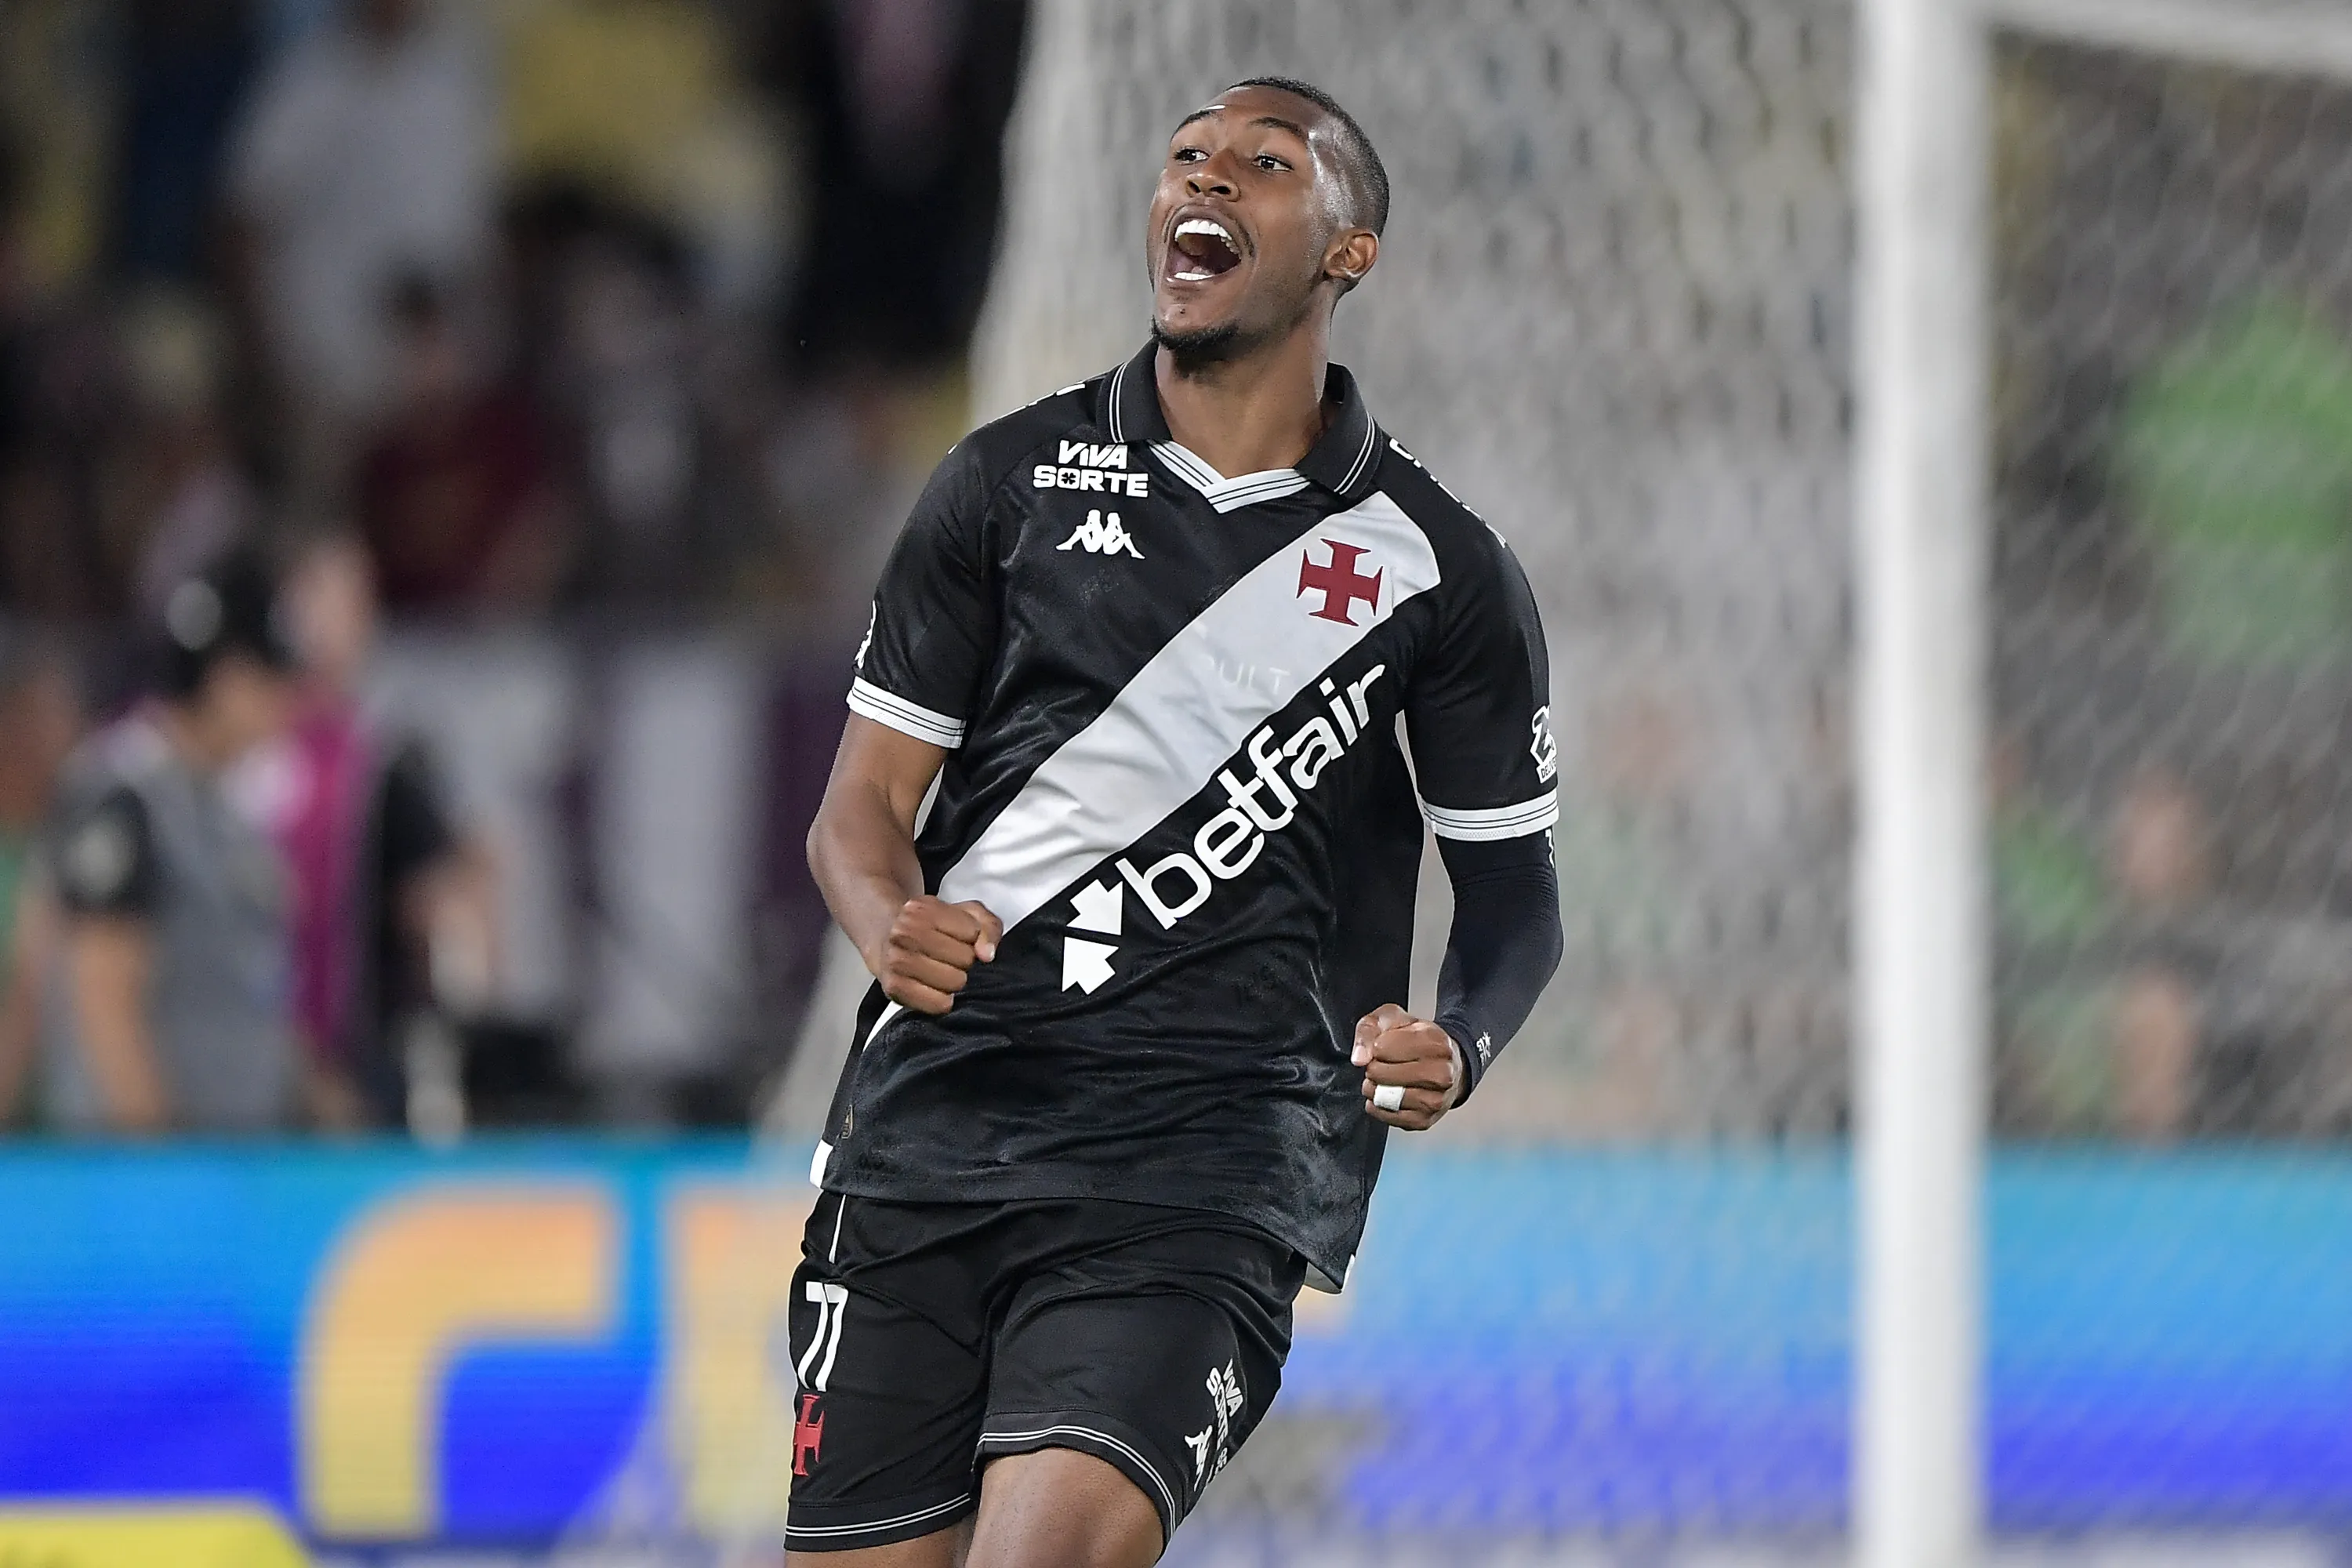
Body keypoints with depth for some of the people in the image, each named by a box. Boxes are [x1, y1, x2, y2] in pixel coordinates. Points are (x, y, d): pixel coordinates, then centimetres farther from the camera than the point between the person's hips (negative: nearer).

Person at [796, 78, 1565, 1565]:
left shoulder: (1438, 565, 9)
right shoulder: (1014, 478, 12)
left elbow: (1512, 886, 15)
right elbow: (865, 800, 12)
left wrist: (1454, 1051, -7)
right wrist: (893, 924, -11)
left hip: (1208, 1158, -2)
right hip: (938, 1107, 2)